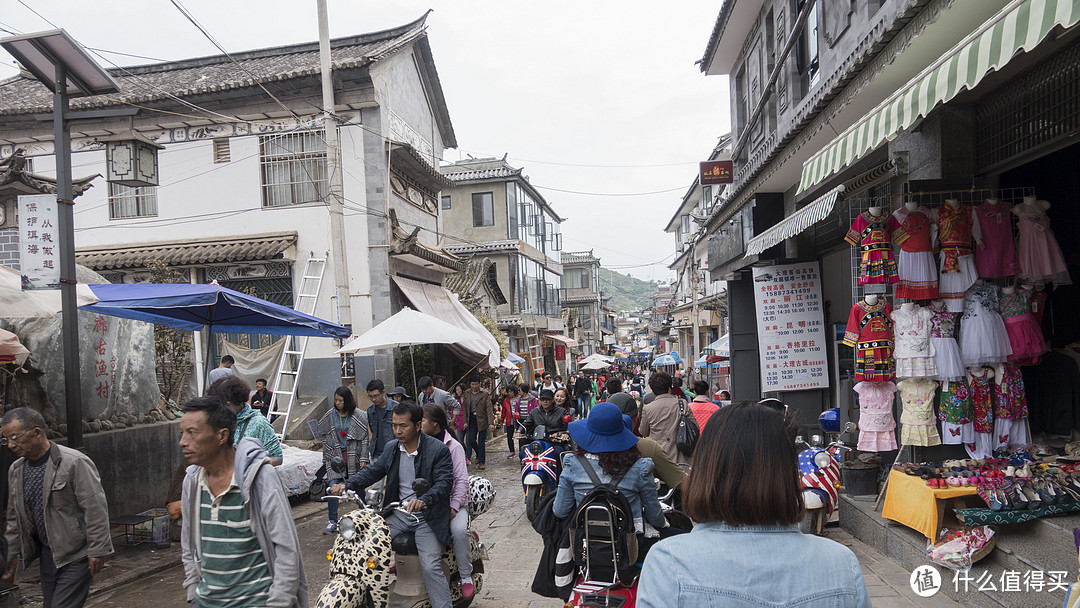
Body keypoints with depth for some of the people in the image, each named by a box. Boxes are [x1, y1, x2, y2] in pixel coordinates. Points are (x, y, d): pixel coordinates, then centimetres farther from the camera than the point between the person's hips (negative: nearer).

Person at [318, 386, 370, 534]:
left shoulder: (358, 416, -4)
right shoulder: (329, 416, 5)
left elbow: (364, 438, -2)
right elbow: (325, 438, 11)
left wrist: (364, 458, -7)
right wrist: (325, 459, 11)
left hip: (353, 455, -2)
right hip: (335, 455, 2)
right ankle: (333, 522, -2)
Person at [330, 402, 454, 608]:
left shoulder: (438, 449, -12)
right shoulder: (391, 448, 7)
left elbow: (445, 482, -20)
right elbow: (373, 470, 7)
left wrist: (423, 500, -38)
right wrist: (347, 485, -11)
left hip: (428, 516, -5)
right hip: (399, 513, 6)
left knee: (430, 567, -18)